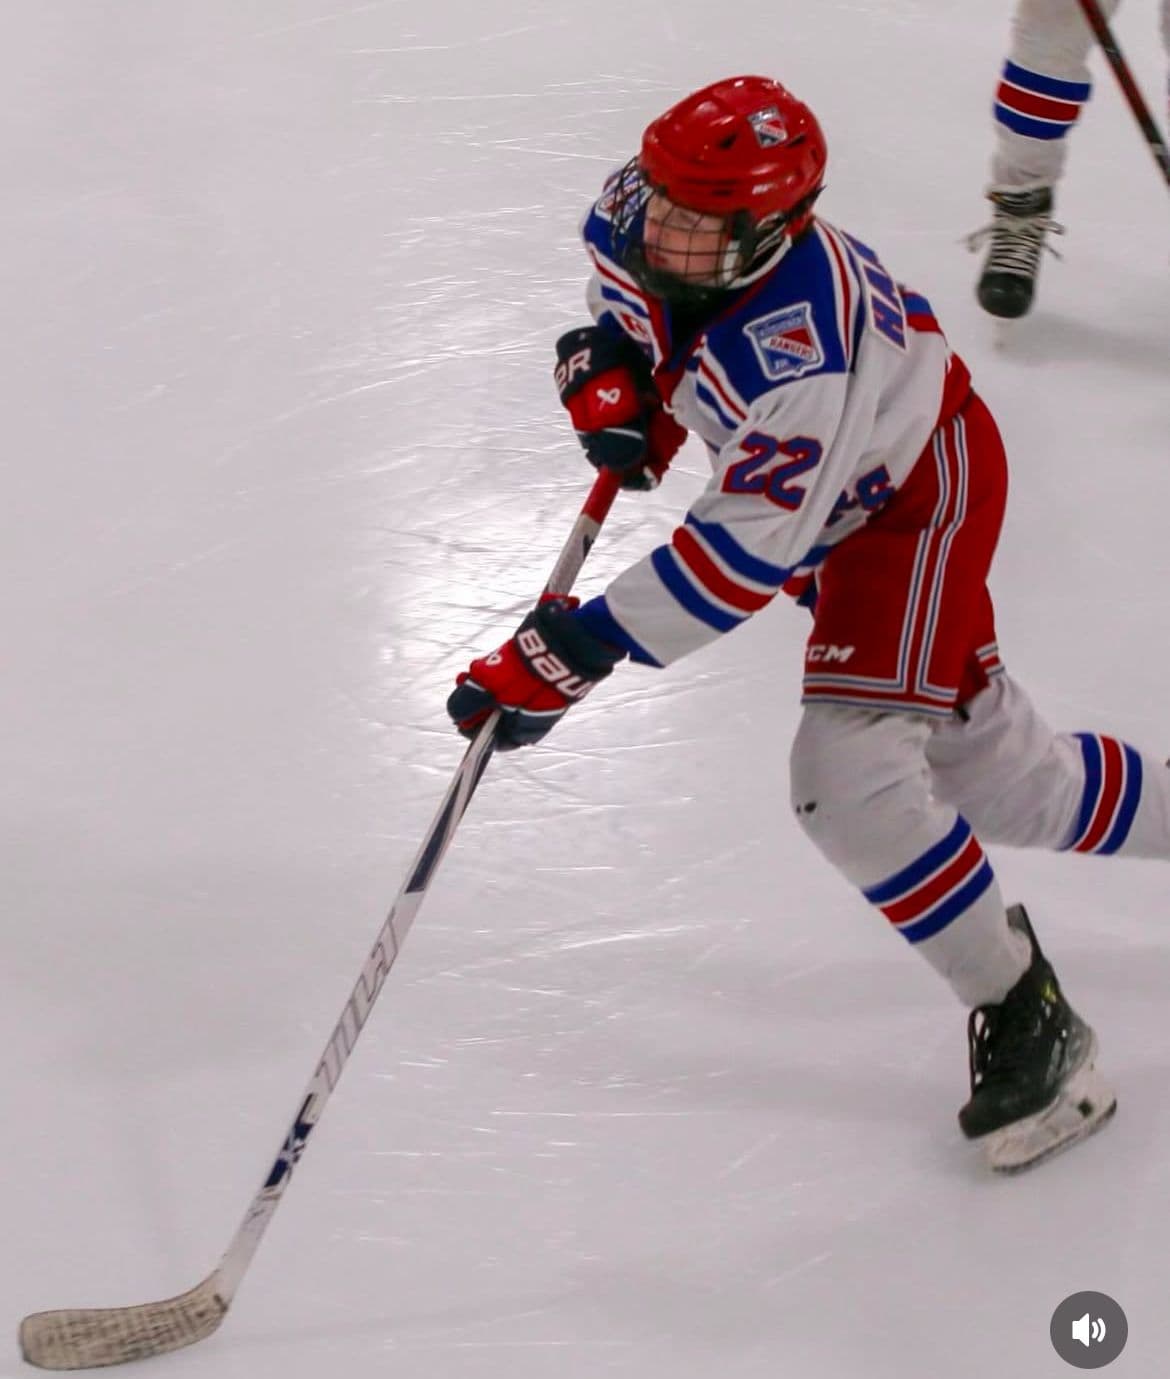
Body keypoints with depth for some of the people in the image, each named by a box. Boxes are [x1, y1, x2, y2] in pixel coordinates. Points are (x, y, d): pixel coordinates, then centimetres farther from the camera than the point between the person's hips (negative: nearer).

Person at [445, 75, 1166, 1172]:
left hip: (918, 495, -8)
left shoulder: (799, 346, -41)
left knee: (849, 773, -22)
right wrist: (607, 369, -12)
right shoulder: (641, 211, -19)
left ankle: (1026, 1024, -4)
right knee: (989, 771, 15)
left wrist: (577, 648, -41)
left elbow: (747, 550, -40)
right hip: (840, 495, 8)